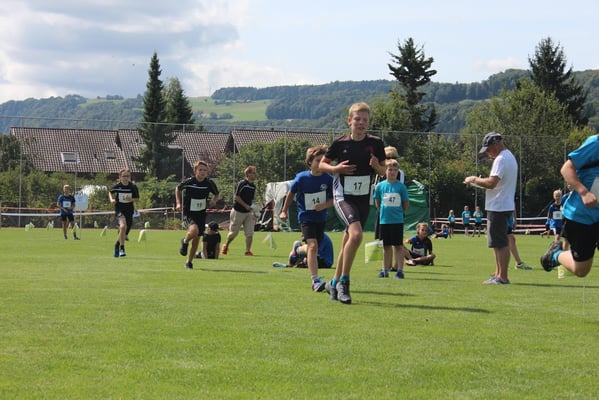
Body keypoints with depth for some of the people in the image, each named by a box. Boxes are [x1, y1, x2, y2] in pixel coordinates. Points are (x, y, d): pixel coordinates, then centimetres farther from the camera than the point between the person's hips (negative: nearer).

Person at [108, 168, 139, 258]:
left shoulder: (133, 187, -6)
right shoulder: (117, 186, -6)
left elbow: (137, 199, 1)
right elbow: (110, 192, 13)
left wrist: (131, 199, -19)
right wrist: (111, 199, -6)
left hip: (129, 211, 3)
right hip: (119, 210, -3)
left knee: (125, 232, 10)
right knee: (123, 226, -27)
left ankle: (117, 245, 40)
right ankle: (122, 249, -20)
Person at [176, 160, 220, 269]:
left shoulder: (209, 183, -7)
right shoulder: (188, 182, -13)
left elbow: (217, 195, 11)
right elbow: (178, 189, 8)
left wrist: (214, 201, -11)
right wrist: (178, 203, -2)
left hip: (201, 214, 3)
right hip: (188, 213, -3)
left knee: (196, 238, 6)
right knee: (194, 230, -31)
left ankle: (189, 262, 25)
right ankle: (185, 242, 3)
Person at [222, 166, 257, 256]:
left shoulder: (253, 186, 9)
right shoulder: (241, 183, -14)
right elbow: (237, 197, -15)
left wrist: (253, 213, 12)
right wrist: (246, 206, -19)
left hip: (248, 213, 6)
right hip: (238, 211, -6)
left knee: (250, 233, -8)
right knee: (233, 232, 7)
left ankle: (248, 250, -2)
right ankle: (225, 246, 31)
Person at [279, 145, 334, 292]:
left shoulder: (328, 179, -8)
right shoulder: (301, 178, -11)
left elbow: (334, 199, -1)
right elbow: (291, 193, 6)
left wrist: (324, 205, -21)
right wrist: (284, 211, 10)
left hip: (321, 218, 4)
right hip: (306, 217, -4)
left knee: (313, 247, 15)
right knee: (313, 245, -20)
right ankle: (315, 281, -26)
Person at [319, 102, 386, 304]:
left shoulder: (376, 143, -1)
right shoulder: (340, 143, -5)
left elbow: (383, 170, 9)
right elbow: (322, 164, 6)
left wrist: (376, 166, -14)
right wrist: (337, 168, -13)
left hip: (364, 198, 3)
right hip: (343, 196, -3)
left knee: (348, 242, 10)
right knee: (356, 234, -25)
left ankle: (335, 282, 28)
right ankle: (344, 282, -13)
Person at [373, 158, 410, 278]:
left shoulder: (401, 186, -3)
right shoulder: (380, 186, 2)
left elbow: (406, 203, 5)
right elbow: (377, 201, 14)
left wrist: (400, 213, 8)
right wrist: (382, 212, 11)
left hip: (397, 220, -2)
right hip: (384, 220, 2)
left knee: (398, 246, -3)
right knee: (386, 246, 10)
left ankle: (400, 270, 1)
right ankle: (385, 270, 17)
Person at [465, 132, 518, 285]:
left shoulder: (501, 159, -17)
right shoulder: (510, 157, 17)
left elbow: (491, 183, -25)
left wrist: (475, 179, -11)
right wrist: (480, 181, 14)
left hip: (498, 207, -11)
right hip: (505, 205, 11)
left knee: (500, 243, -8)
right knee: (500, 242, 15)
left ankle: (502, 277, -7)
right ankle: (498, 274, 21)